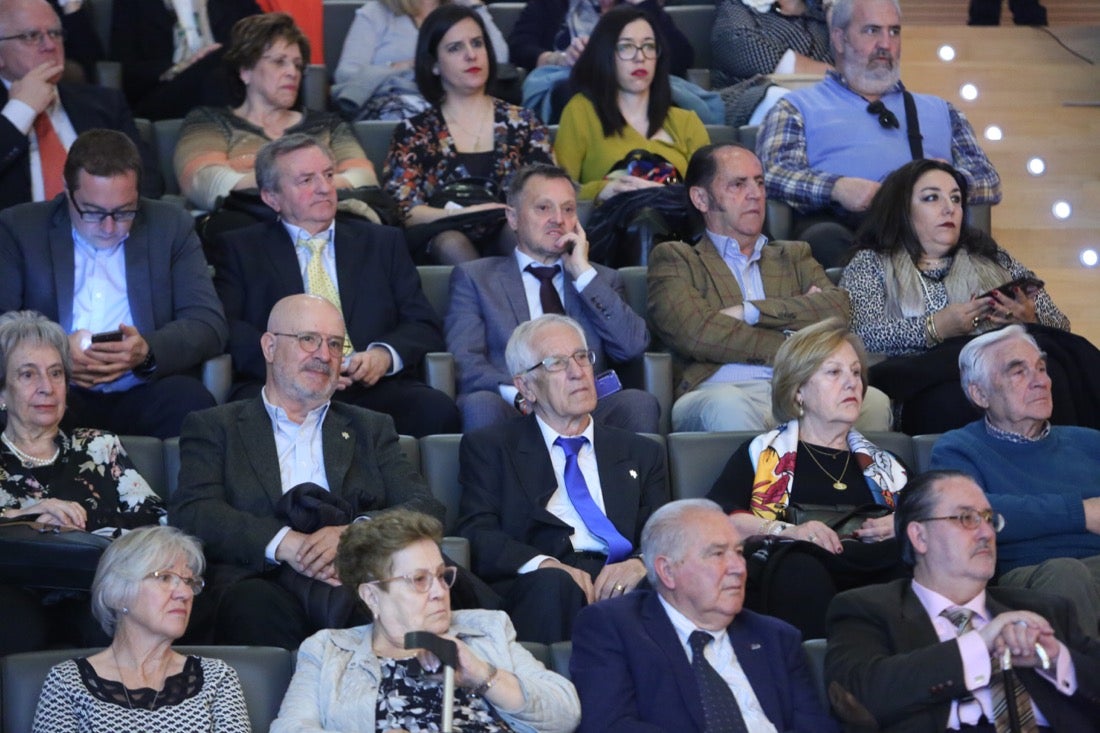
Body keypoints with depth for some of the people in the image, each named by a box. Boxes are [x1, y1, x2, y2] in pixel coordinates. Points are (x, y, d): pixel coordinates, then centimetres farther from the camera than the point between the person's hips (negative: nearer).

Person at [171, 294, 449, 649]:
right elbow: (191, 513, 1)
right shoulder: (214, 428, 19)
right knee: (251, 600, -39)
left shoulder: (371, 430, 27)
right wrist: (285, 543, -15)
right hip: (263, 589, -2)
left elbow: (427, 510, 11)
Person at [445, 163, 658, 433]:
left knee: (639, 402, -29)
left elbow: (634, 347, 6)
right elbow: (465, 363, 0)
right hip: (512, 411, -2)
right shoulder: (475, 278, 16)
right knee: (481, 405, -36)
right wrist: (521, 395, -19)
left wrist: (583, 273, 5)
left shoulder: (602, 279, 25)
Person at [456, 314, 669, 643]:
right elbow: (477, 535, 3)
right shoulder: (488, 448, 17)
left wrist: (640, 564, -11)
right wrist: (543, 564, -18)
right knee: (552, 583, -38)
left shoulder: (639, 453, 26)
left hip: (617, 585, 2)